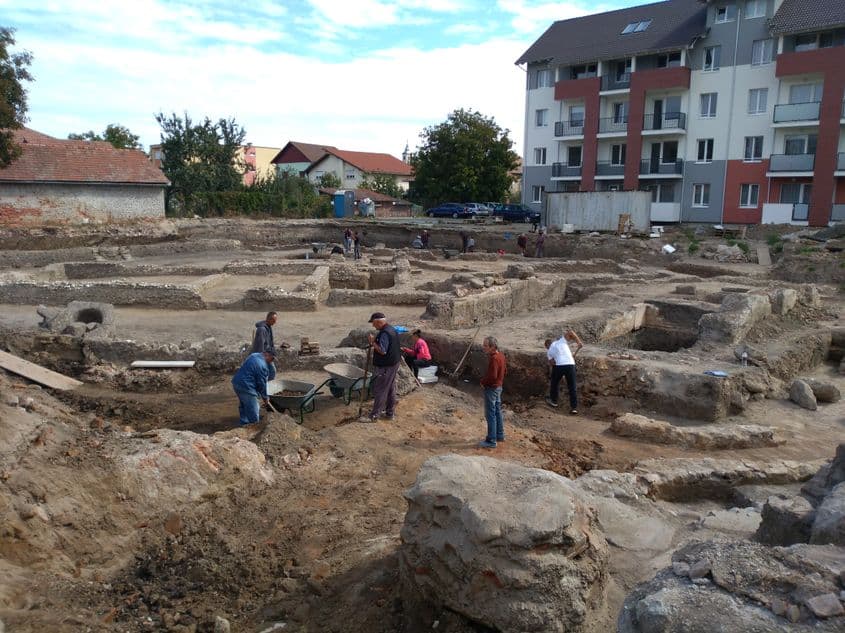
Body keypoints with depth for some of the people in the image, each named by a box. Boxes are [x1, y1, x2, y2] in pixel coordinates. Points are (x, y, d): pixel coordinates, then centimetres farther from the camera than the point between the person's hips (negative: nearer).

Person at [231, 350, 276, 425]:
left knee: (243, 407, 24)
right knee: (253, 413, 0)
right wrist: (265, 398, 2)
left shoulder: (254, 355, 9)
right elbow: (262, 384, -12)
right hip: (246, 386, -10)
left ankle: (244, 426, 36)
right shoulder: (263, 366, -20)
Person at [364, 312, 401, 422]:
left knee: (379, 390, -2)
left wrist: (373, 342, -18)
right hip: (393, 364, 10)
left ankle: (374, 415, 5)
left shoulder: (384, 333, -22)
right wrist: (375, 341, 10)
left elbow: (382, 351, -28)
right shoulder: (392, 330, 10)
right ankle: (390, 413, 24)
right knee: (391, 389, 16)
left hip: (385, 367, -10)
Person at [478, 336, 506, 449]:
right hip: (498, 387, 10)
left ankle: (491, 441, 3)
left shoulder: (494, 359, -25)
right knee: (497, 411, 20)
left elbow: (492, 376, -29)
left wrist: (483, 381, -13)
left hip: (491, 388, -10)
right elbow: (503, 371, 14)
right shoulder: (501, 355, 5)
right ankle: (500, 435, 31)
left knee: (490, 415, -2)